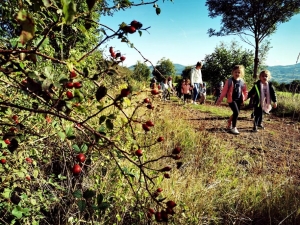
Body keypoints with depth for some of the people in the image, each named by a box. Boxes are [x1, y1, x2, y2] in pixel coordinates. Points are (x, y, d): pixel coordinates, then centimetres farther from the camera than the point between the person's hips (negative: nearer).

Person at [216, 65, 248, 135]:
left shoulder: (242, 82, 5)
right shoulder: (229, 81, -9)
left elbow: (245, 91, 17)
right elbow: (224, 91, -9)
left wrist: (243, 98, 5)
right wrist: (219, 100, -10)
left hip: (239, 100, 6)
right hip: (231, 100, -6)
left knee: (236, 113, 12)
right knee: (236, 112, -16)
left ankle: (229, 125, 36)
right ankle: (233, 128, -3)